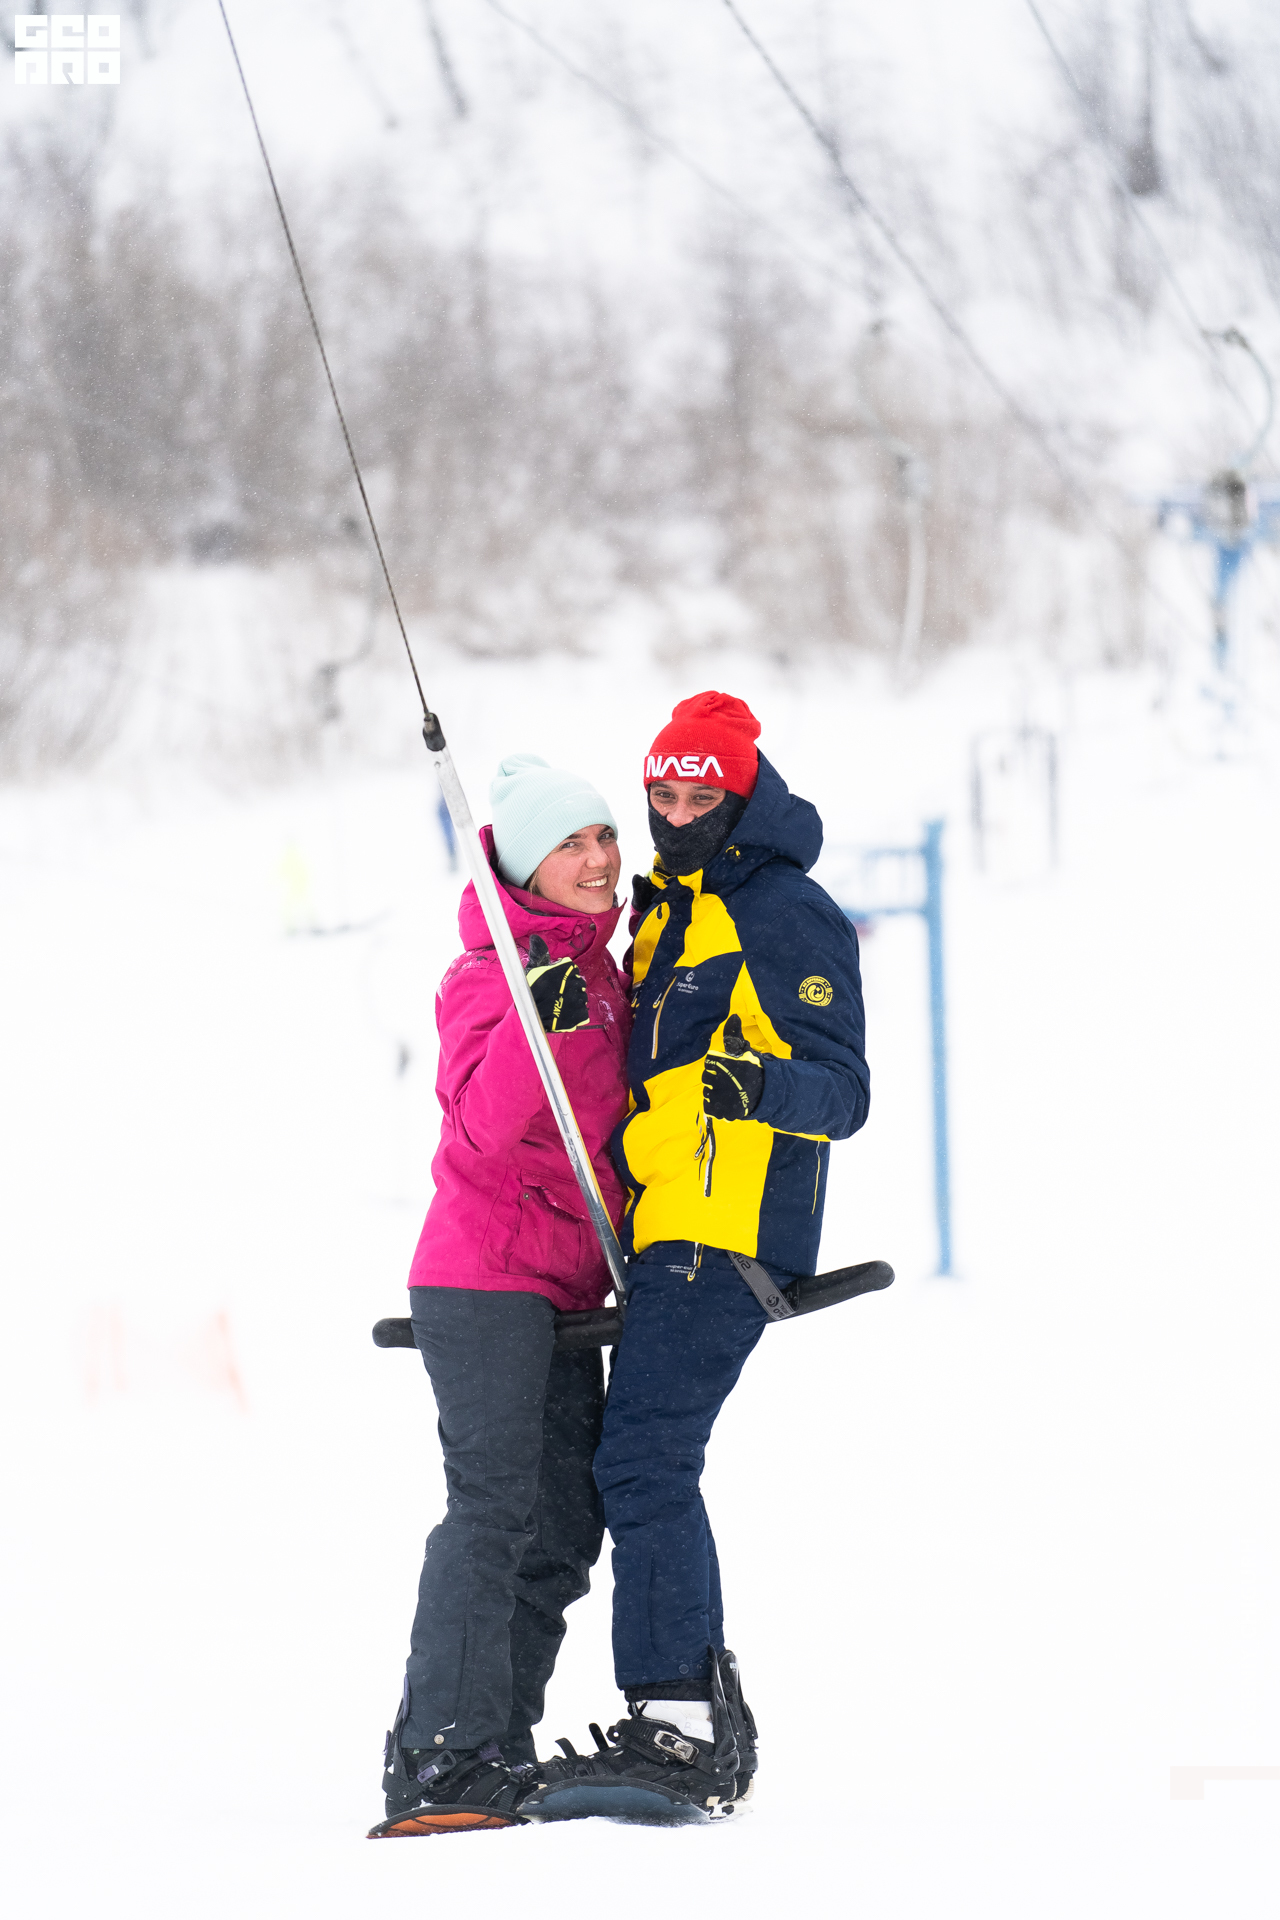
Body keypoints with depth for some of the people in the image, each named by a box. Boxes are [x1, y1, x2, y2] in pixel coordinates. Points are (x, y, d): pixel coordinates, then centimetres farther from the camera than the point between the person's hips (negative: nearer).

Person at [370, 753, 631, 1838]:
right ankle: (442, 1761, -23)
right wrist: (540, 1022, -36)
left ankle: (495, 1752, 10)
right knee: (495, 1509, -18)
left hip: (564, 1283, 9)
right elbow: (483, 1128, -24)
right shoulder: (495, 976, -10)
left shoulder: (599, 968, 15)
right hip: (487, 1272, -9)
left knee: (566, 1526, 6)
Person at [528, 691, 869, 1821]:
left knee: (645, 1460, -17)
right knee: (643, 1466, 8)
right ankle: (711, 1727, 12)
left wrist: (760, 1088, -32)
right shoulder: (668, 906, 20)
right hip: (662, 1231, 10)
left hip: (732, 1228, -10)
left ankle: (679, 1736, -20)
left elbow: (842, 1090, -14)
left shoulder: (788, 916, -8)